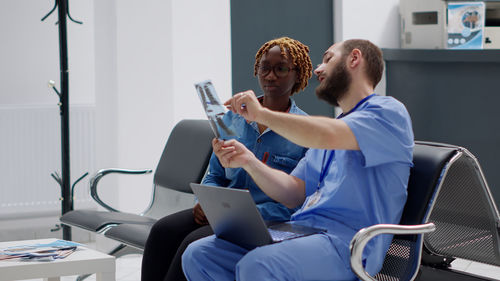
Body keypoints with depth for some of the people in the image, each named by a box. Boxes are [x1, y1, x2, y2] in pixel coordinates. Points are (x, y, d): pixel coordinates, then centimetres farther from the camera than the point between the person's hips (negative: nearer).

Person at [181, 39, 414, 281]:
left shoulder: (388, 111, 0)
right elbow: (294, 194, 22)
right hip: (298, 231, 9)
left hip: (344, 241, -9)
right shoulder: (333, 126, 30)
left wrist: (261, 113, -9)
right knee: (198, 255, -7)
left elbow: (327, 136, -20)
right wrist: (248, 161, 8)